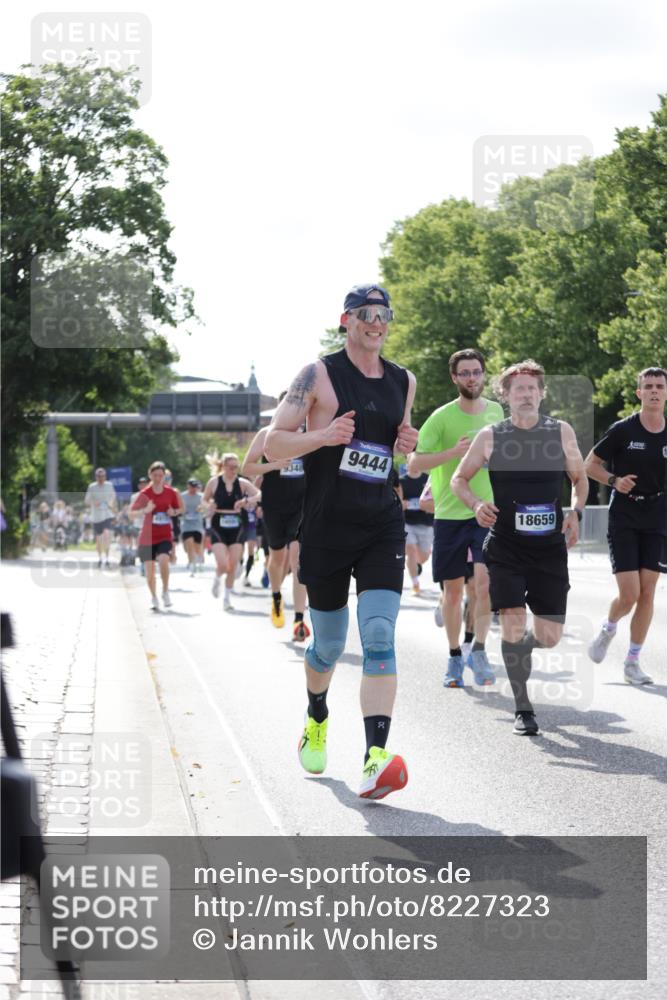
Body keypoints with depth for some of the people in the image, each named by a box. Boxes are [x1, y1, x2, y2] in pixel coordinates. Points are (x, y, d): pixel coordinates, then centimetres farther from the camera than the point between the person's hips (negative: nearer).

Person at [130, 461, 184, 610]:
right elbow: (132, 511, -4)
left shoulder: (171, 492, -1)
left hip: (165, 536, 0)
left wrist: (174, 512, -10)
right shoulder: (145, 494, -5)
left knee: (163, 560, -26)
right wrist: (145, 510, -22)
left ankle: (165, 592, -6)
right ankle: (154, 598, 23)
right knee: (149, 569, 0)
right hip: (147, 536, 0)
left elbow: (180, 509, 13)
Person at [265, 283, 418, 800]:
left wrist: (409, 445, 4)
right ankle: (316, 720, 42)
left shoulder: (404, 381, 11)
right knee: (328, 643, 11)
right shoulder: (319, 375, -4)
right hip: (326, 527, -2)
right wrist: (323, 435, -22)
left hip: (382, 525, 2)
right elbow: (273, 445, -4)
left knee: (380, 636, -15)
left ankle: (376, 757, -24)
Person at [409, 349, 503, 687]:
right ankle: (455, 658, 21)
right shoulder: (442, 417, -8)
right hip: (450, 513, -1)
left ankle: (478, 650, -7)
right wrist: (454, 452, -23)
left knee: (486, 577, -18)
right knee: (453, 589, 6)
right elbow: (413, 466, -13)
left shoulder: (495, 411, 6)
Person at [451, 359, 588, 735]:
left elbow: (580, 478, 15)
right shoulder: (490, 437, -1)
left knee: (549, 637, 1)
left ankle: (518, 650, 38)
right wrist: (477, 504, -11)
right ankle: (523, 708, 3)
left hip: (550, 546, 2)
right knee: (513, 624, -11)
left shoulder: (562, 432, 2)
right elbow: (459, 479, 9)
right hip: (506, 545, -1)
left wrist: (576, 512, -4)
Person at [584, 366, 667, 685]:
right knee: (629, 594, -10)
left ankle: (632, 662, 12)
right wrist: (614, 480, -17)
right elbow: (590, 464, 0)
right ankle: (608, 629, 23)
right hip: (624, 519, -3)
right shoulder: (622, 430, -7)